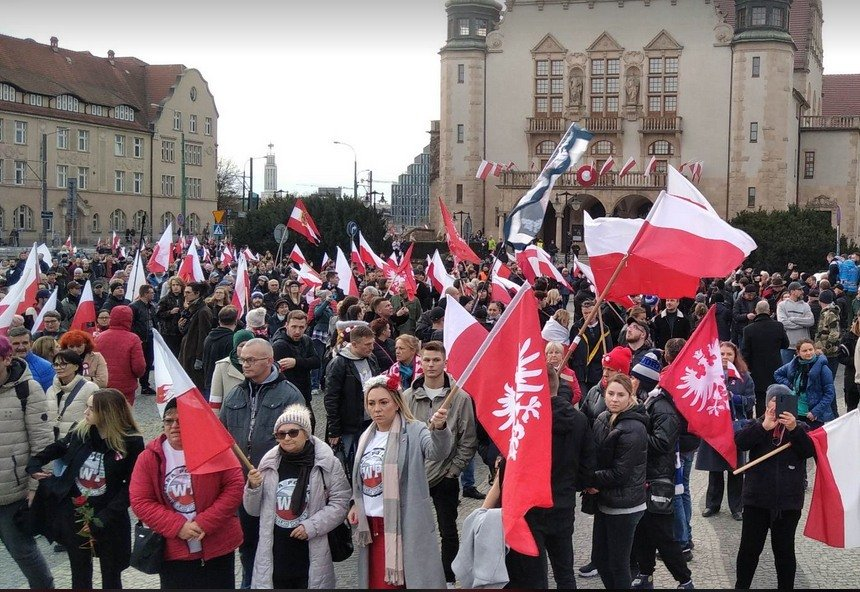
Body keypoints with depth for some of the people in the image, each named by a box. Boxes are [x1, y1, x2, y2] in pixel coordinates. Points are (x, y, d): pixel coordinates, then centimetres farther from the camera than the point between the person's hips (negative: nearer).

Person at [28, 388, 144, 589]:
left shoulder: (131, 443, -16)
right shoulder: (79, 432, -4)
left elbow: (131, 486, -14)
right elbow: (57, 448, 17)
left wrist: (104, 518, -20)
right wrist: (34, 465, 0)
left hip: (109, 521, -3)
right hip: (73, 516, 4)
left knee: (111, 577, 12)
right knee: (80, 575, 18)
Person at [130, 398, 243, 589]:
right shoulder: (149, 457, -1)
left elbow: (235, 486, -10)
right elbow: (140, 502, -5)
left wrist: (205, 523, -17)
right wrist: (177, 526, -16)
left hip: (218, 548, -1)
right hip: (172, 552, 1)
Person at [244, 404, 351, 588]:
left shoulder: (326, 463, -6)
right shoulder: (269, 463, 3)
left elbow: (340, 502, -6)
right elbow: (253, 510, 10)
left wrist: (311, 526, -15)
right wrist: (253, 488, -10)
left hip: (311, 555, -2)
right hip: (274, 555, 2)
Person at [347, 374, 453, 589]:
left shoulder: (413, 431, -11)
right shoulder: (366, 437, 10)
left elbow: (437, 452, -31)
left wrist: (439, 428, -50)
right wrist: (356, 504, 7)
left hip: (405, 526, -6)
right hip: (371, 526, 6)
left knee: (412, 579, -4)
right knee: (378, 581, 15)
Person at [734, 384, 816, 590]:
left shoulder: (799, 427, 4)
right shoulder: (757, 425, 3)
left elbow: (810, 451, -13)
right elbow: (740, 442, -16)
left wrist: (794, 429, -27)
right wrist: (764, 428, -27)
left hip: (788, 502, 0)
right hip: (757, 500, 0)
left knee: (784, 550, 9)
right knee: (749, 548, 7)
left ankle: (786, 586, 23)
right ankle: (741, 585, 22)